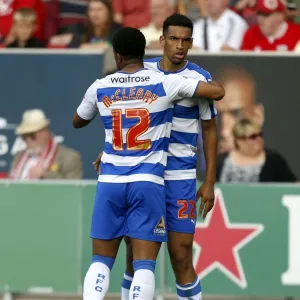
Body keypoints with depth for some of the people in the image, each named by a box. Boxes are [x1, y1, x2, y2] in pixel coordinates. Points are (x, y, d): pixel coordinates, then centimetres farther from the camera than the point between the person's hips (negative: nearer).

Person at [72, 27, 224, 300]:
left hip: (110, 183, 2)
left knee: (101, 262, 11)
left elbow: (77, 122, 24)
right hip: (148, 184, -2)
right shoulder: (164, 83, -3)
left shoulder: (100, 88, 5)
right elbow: (217, 92, -3)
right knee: (144, 265, -3)